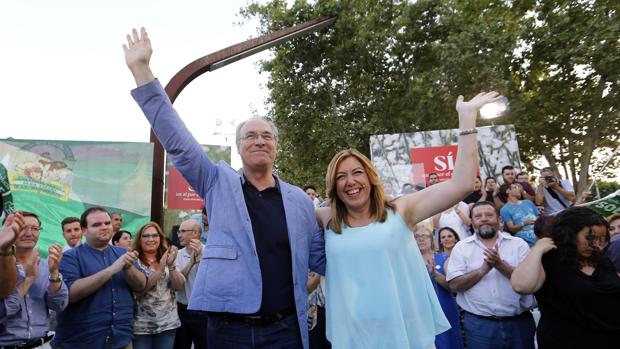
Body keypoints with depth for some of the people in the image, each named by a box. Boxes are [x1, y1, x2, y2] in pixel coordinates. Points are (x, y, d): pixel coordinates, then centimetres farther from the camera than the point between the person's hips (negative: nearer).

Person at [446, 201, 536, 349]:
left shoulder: (518, 244, 3)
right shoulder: (461, 247, 2)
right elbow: (455, 285, -7)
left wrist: (500, 264, -19)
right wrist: (484, 268, -18)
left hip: (519, 321, 1)